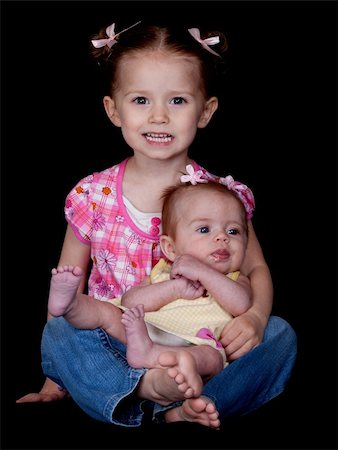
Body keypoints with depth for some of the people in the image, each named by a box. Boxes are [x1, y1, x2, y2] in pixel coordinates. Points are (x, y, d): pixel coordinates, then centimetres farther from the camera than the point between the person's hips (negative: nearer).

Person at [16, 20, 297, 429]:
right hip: (114, 348, 0)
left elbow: (255, 269, 6)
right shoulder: (93, 197, -2)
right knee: (58, 331, -26)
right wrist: (55, 377, 0)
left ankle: (184, 413, -31)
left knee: (279, 335, -20)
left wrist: (255, 316, -18)